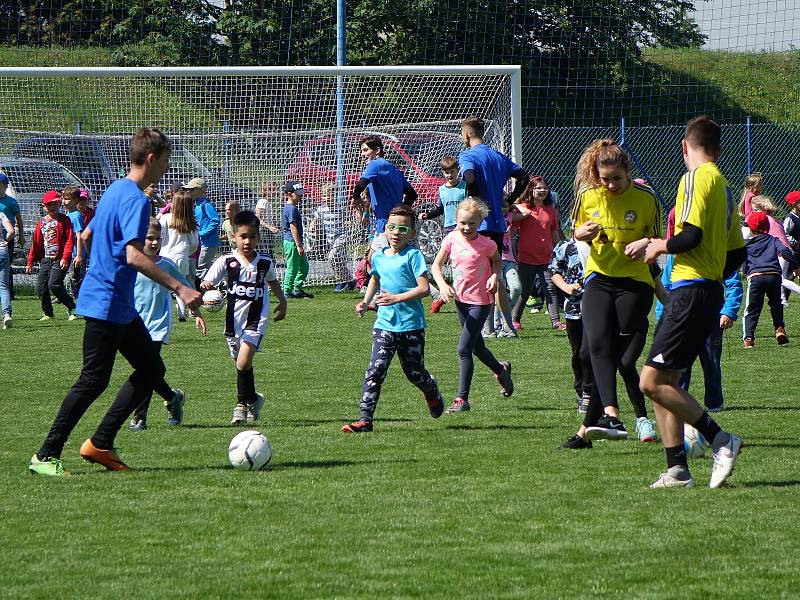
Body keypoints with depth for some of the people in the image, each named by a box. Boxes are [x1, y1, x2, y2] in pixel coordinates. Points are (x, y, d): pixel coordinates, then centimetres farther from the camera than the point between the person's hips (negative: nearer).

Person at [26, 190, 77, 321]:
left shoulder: (64, 220, -2)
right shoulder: (42, 222, 14)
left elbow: (70, 239, -9)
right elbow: (35, 243, 17)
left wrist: (65, 258, -19)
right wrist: (30, 261, 14)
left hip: (60, 260, -6)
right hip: (45, 259, 6)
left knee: (54, 285, -19)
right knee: (41, 287, 1)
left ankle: (71, 308, -3)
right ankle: (47, 313, 17)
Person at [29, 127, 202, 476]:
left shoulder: (115, 190, 13)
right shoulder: (136, 199, -17)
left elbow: (86, 236, 25)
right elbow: (134, 255, -29)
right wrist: (178, 287, -31)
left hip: (120, 306, 10)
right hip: (107, 304, -10)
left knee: (152, 369, 11)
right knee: (94, 380, -7)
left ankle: (100, 443, 11)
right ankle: (46, 456, -3)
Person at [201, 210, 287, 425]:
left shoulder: (265, 263, -1)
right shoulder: (227, 262, -7)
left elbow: (273, 282, 21)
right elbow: (208, 282, -14)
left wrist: (282, 302, 23)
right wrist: (205, 286, -36)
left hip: (256, 320, -2)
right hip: (234, 319, 2)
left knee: (243, 362, -18)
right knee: (242, 364, 14)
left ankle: (242, 404, -2)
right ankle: (253, 399, 35)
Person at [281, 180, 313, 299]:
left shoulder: (286, 208, 15)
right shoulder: (292, 209, -16)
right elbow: (293, 228, -21)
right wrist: (299, 246, -22)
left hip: (290, 241, 10)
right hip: (292, 242, -10)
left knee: (304, 266, 15)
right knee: (292, 268, -4)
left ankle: (298, 289, 19)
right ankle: (287, 292, 1)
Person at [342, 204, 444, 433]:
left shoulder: (413, 256, -9)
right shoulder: (379, 256, 9)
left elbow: (423, 288, -16)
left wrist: (397, 298, -23)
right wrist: (366, 302, 17)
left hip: (411, 326, -4)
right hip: (384, 325, 4)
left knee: (414, 372, 11)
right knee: (375, 371, -9)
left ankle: (433, 395, 43)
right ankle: (365, 418, -12)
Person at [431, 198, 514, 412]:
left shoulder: (486, 244, -14)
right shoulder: (452, 239, -6)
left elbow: (497, 260, 6)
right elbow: (436, 265, -3)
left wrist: (494, 276, -13)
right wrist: (442, 285, -20)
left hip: (480, 301, -5)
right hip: (461, 298, 5)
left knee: (464, 349, -12)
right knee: (477, 347, 20)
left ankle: (462, 399, -6)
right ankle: (501, 370, 49)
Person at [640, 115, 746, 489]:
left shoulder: (698, 178, -9)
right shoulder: (723, 184, 18)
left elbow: (692, 235, -20)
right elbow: (737, 252, 20)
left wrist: (663, 246, -2)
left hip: (692, 288, -9)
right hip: (711, 289, 9)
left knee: (653, 382, -13)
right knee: (663, 382, 9)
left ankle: (721, 441, -12)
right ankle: (677, 469, 7)